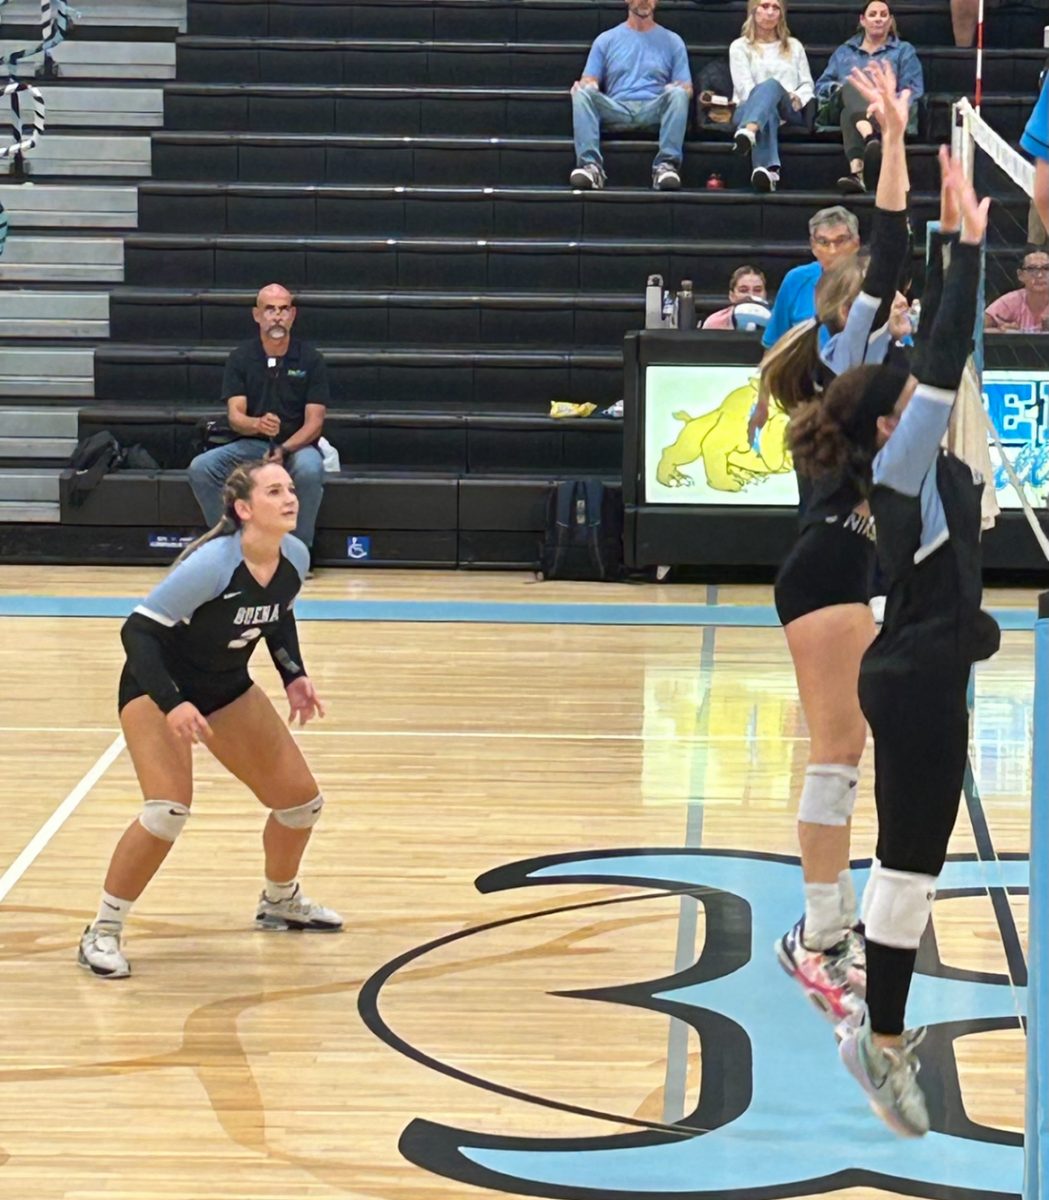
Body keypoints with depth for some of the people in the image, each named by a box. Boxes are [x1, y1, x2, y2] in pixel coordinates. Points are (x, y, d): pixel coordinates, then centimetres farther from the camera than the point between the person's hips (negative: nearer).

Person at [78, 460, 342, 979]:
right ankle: (102, 932, -9)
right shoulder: (212, 564, -32)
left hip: (227, 687, 7)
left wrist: (294, 675, -3)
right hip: (156, 687, -7)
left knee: (301, 799, 8)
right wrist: (171, 704, -39)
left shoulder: (294, 559, -12)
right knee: (169, 809, -26)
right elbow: (138, 630, -30)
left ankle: (280, 901, 37)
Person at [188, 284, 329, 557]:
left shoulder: (310, 360, -2)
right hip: (250, 444, 2)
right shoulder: (240, 358, 2)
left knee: (309, 470, -37)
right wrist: (257, 424, -32)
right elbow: (235, 417, -7)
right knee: (200, 468, -25)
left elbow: (314, 422, -7)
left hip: (297, 445, -2)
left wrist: (283, 450, -25)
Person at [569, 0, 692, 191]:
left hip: (655, 111, -1)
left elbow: (686, 89, 13)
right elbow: (588, 83, 14)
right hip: (616, 110, 1)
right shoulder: (606, 39, 19)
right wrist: (585, 86, -12)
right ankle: (591, 166, -41)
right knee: (582, 93, -29)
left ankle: (666, 165, -38)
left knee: (677, 94, -33)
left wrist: (677, 91, -13)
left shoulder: (672, 41, 19)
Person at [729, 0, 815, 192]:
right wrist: (768, 101, -13)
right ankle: (769, 171, -73)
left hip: (789, 112, 1)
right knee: (767, 109, -42)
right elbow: (744, 87, 3)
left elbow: (807, 84, 19)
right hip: (748, 110, -1)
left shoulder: (794, 46, 28)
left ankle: (748, 133, -72)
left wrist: (797, 99, -4)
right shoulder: (740, 47, 18)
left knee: (771, 85, -37)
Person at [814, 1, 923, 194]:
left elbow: (912, 91, 10)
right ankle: (870, 137, -67)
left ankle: (856, 171, -69)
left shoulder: (904, 51, 24)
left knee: (849, 114, -40)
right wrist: (837, 87, 0)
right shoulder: (844, 52, 32)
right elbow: (821, 86, 24)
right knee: (852, 86, -38)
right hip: (842, 105, 1)